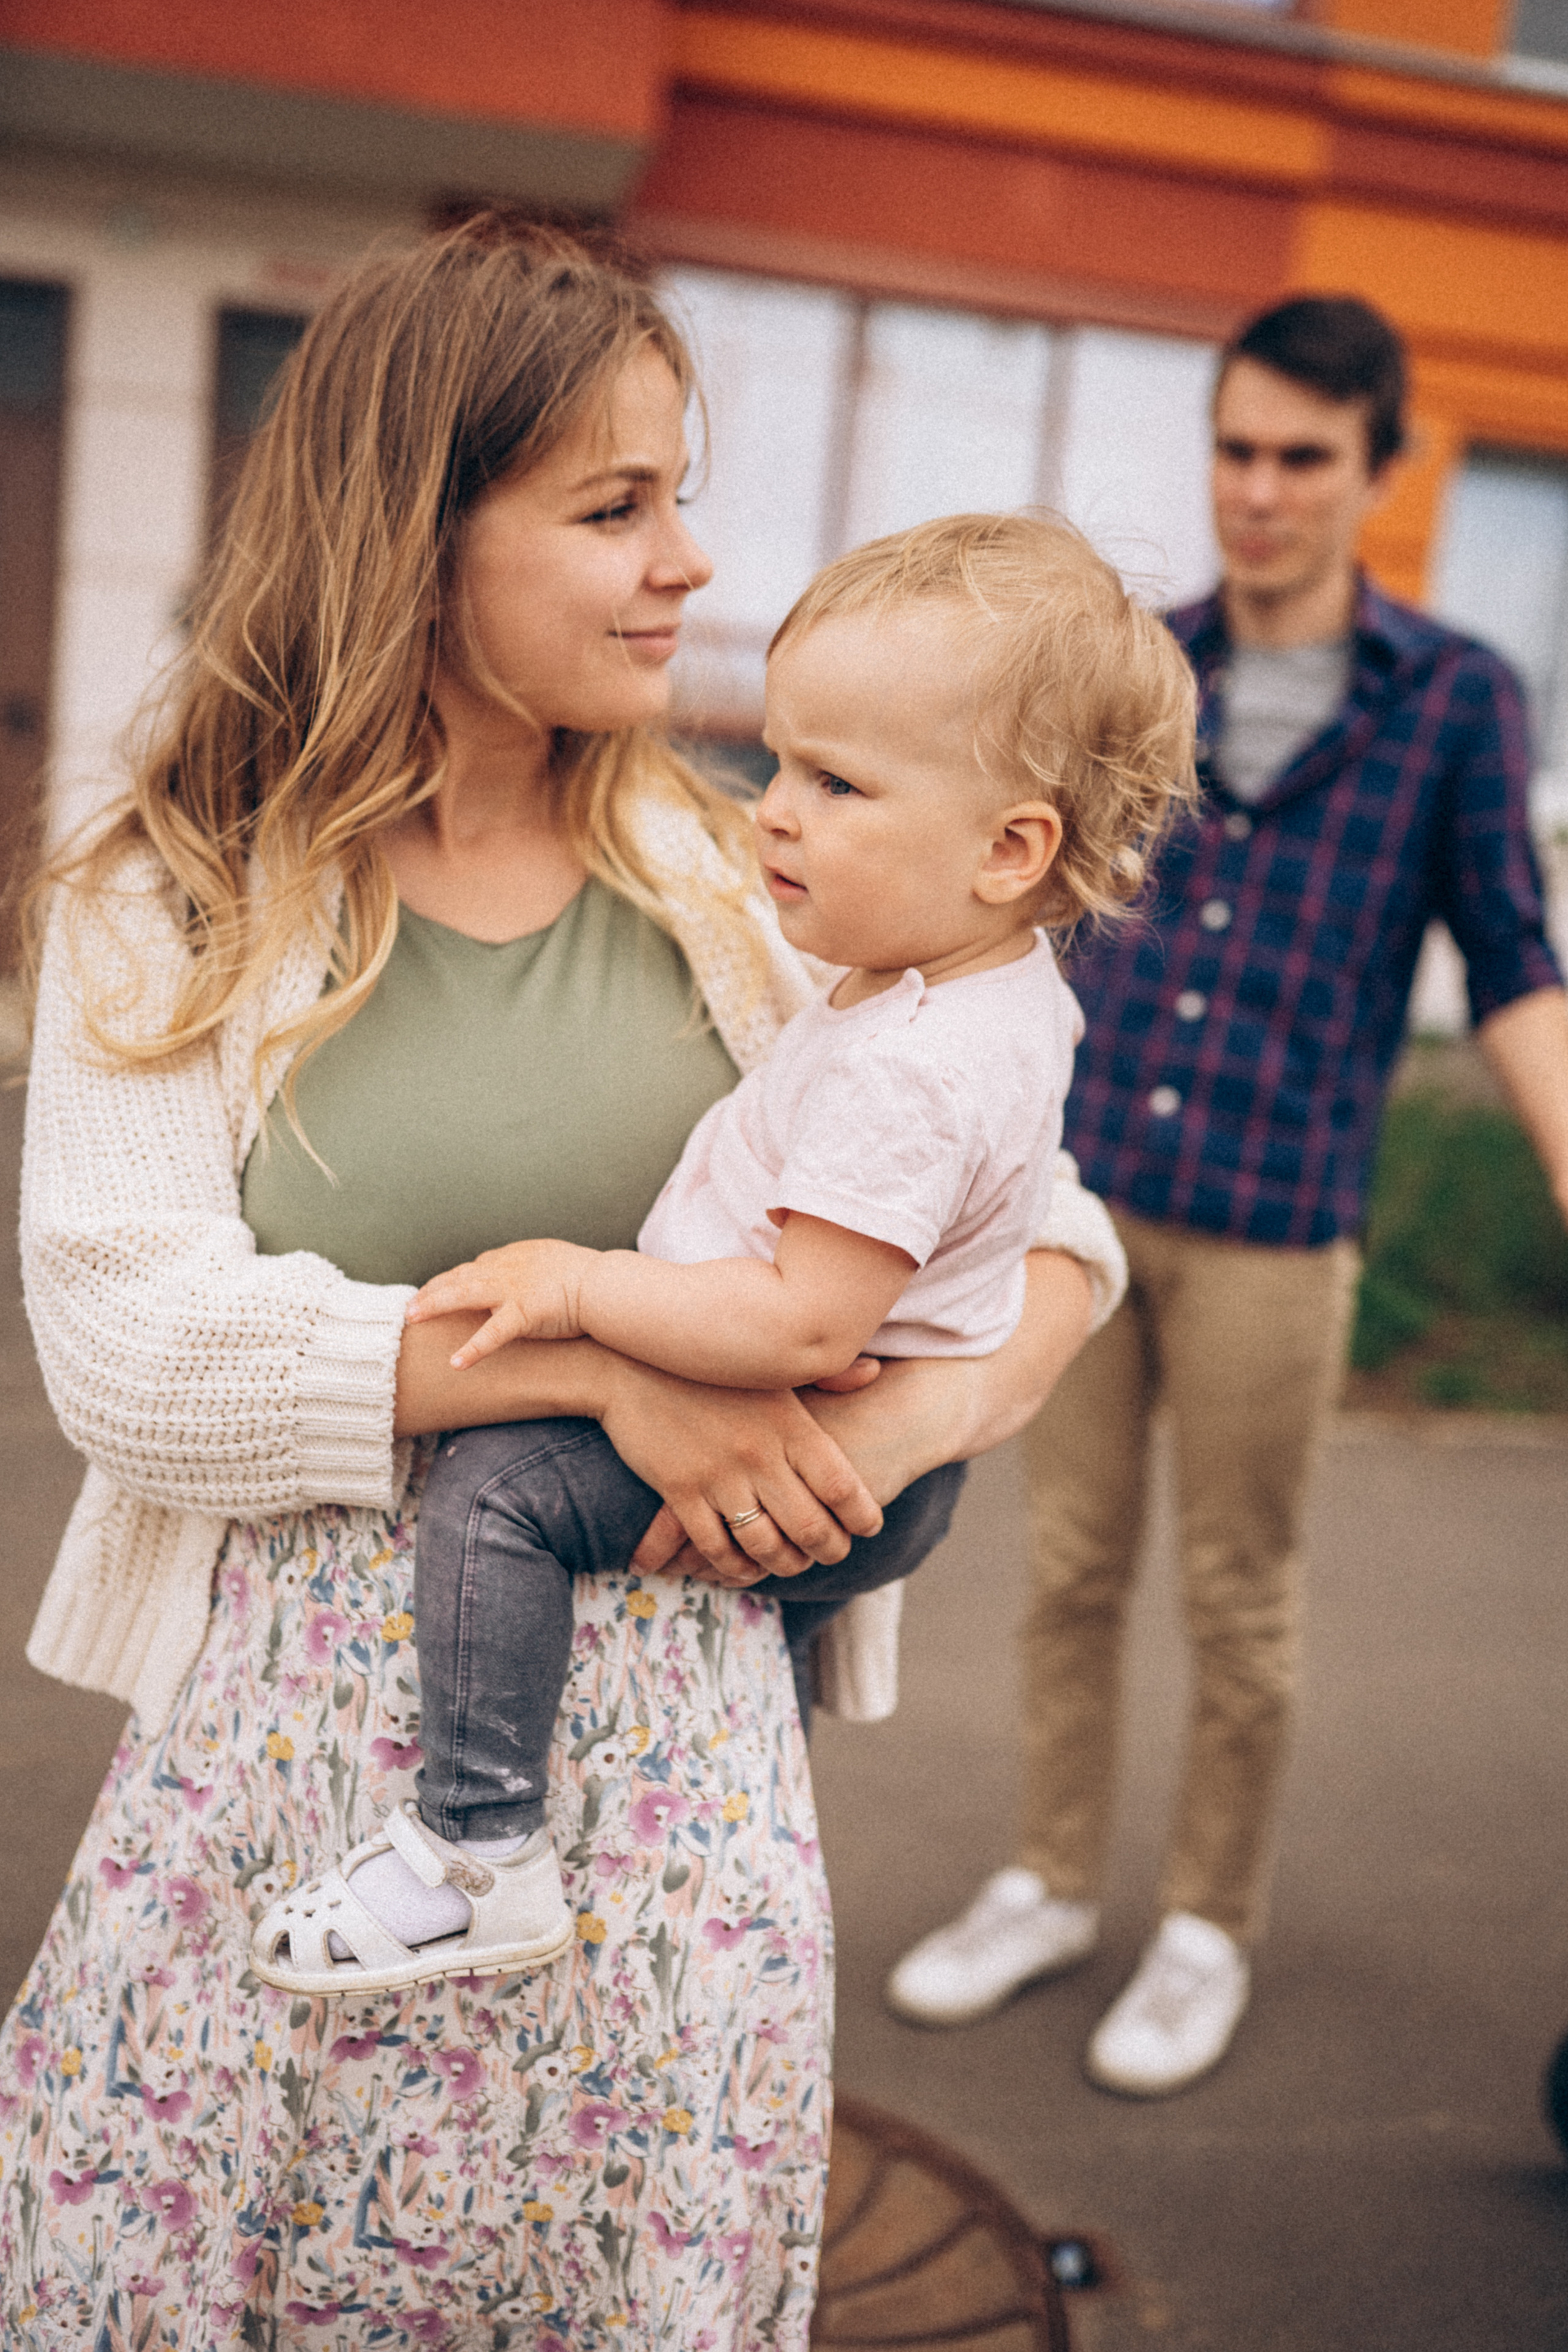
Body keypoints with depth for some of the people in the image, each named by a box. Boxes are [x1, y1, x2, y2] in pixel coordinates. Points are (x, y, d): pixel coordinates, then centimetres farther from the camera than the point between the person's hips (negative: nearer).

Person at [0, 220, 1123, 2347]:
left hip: (669, 1753, 2)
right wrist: (596, 1353, -21)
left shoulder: (735, 885, 6)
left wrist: (911, 1416, -12)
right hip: (290, 1741, -1)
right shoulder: (173, 908, 0)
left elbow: (1054, 1229, 9)